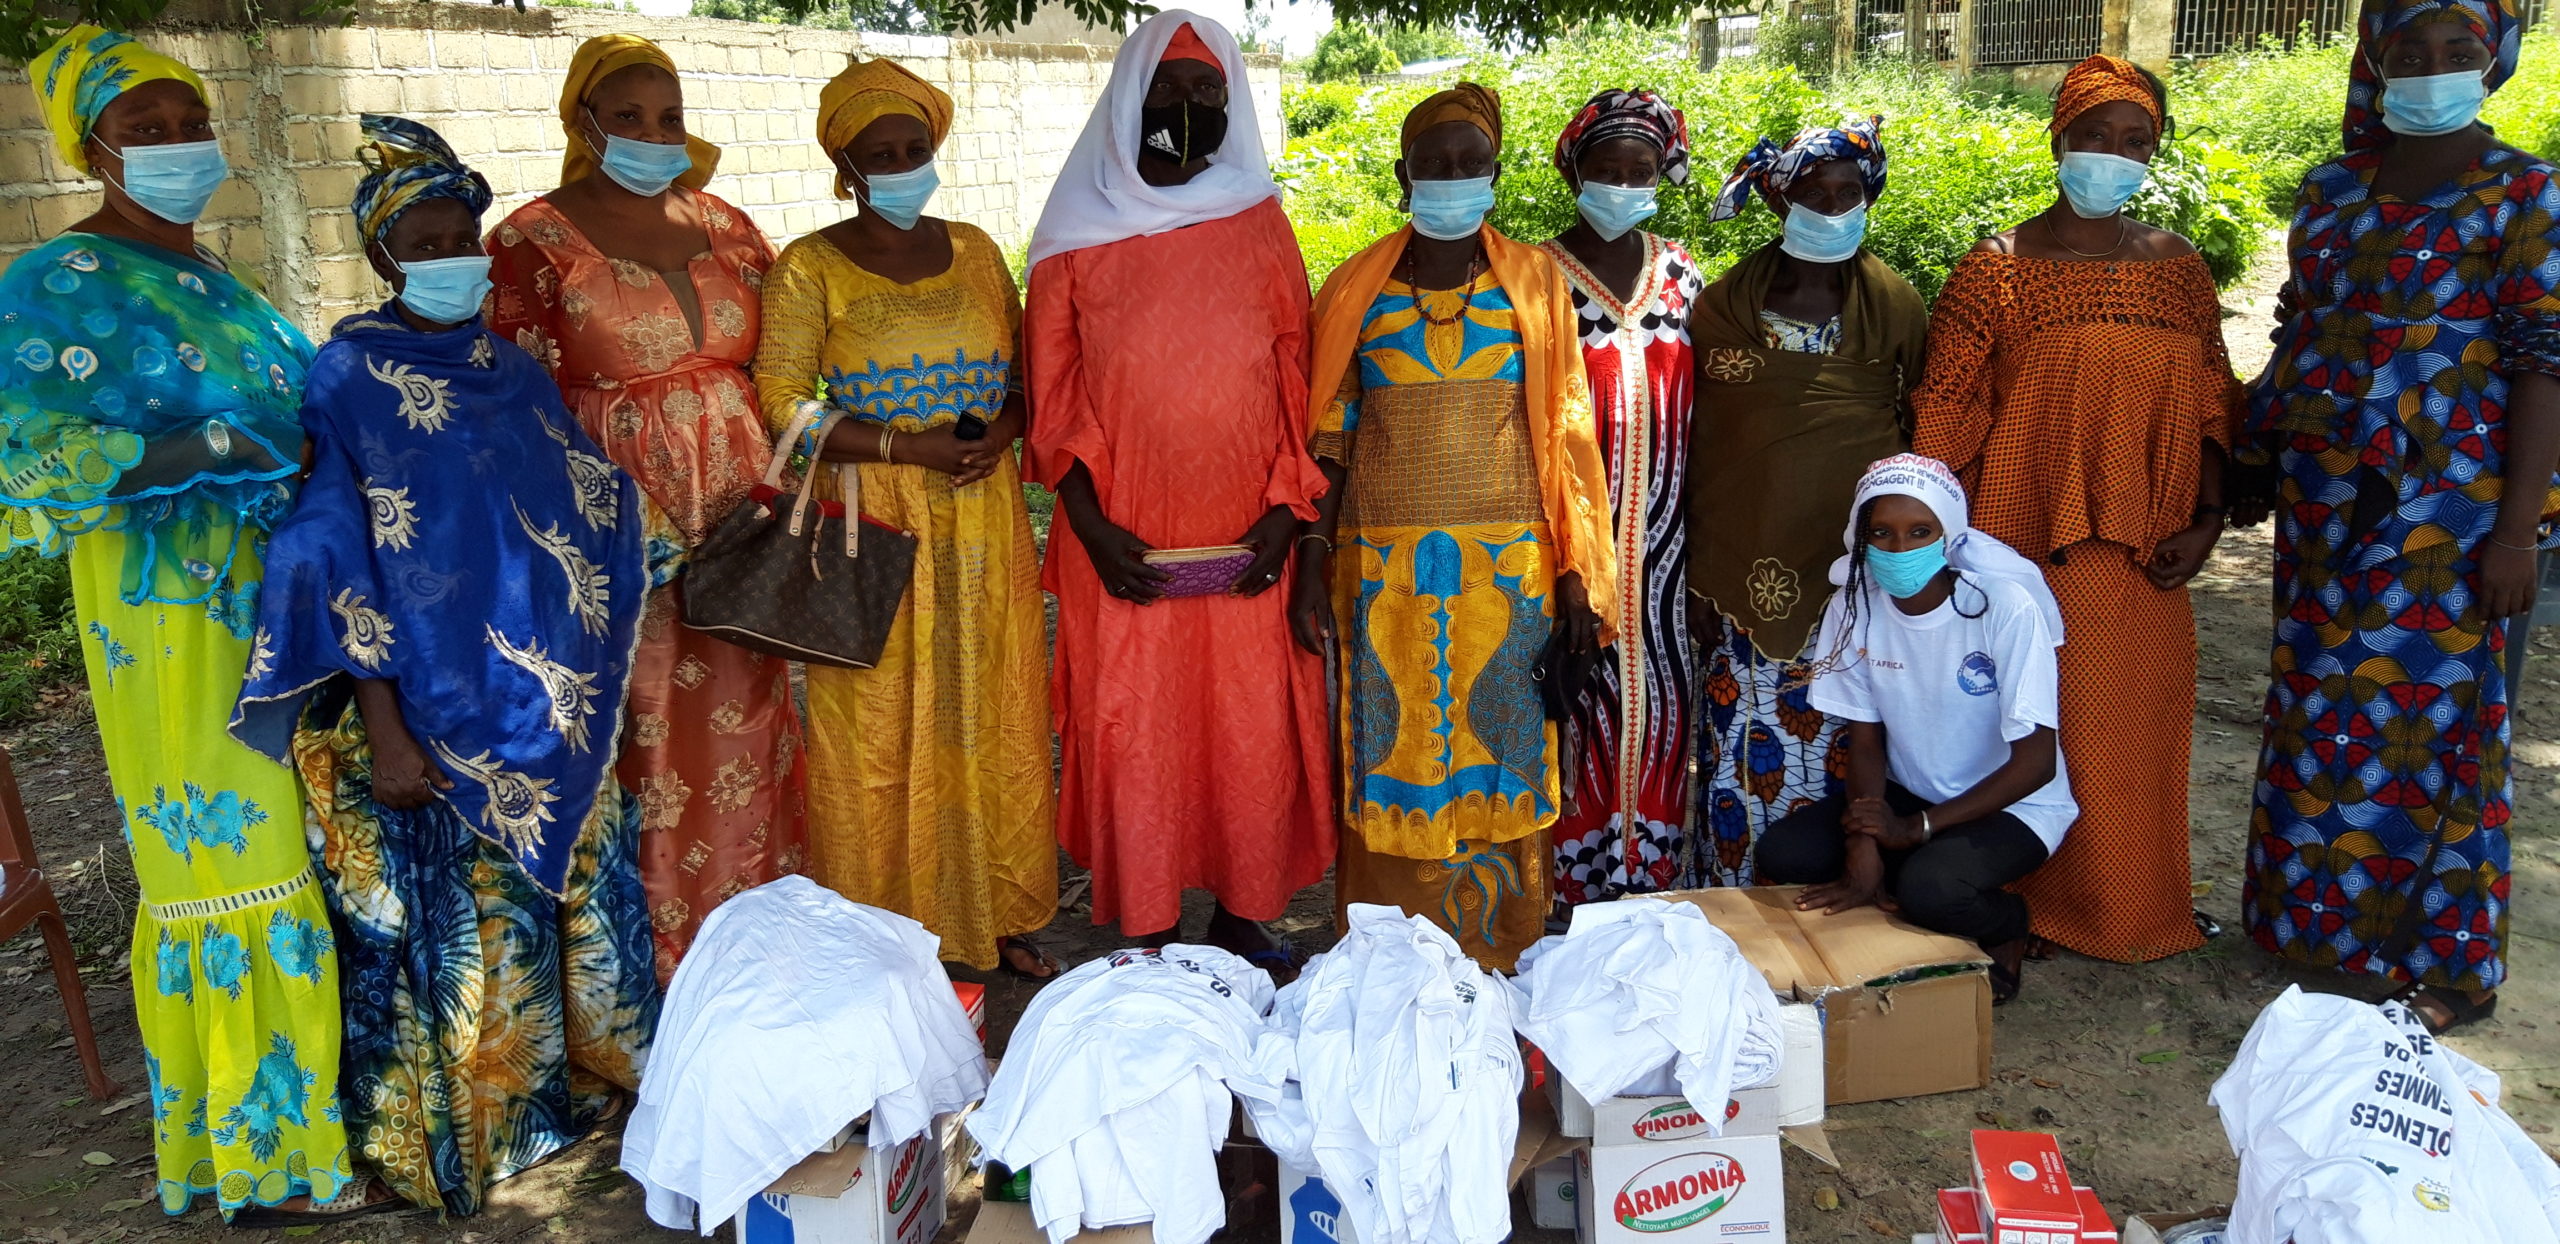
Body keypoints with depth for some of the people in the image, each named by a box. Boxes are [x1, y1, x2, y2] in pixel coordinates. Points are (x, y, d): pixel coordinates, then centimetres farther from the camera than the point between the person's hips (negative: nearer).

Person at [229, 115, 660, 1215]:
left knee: (569, 891, 12)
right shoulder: (349, 379, -7)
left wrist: (586, 688, 8)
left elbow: (587, 523, 13)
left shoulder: (513, 373, 9)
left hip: (552, 712, 5)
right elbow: (337, 564, -11)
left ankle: (566, 1077, 31)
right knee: (456, 919, 3)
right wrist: (382, 729, -16)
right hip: (436, 714, -5)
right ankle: (454, 1134, 21)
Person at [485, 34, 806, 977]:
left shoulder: (724, 226, 10)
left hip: (740, 522, 5)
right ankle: (653, 962, 16)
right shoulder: (534, 242, -4)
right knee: (647, 738, 0)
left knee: (748, 728, 10)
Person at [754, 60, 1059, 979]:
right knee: (877, 736, 0)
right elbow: (778, 407, -8)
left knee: (991, 721, 8)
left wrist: (1002, 428, -7)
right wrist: (909, 444, -17)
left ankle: (996, 917, 23)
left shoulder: (976, 252, 11)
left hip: (983, 521, 4)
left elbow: (1024, 374, 16)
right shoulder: (810, 268, -1)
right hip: (873, 530, -3)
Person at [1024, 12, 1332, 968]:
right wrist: (1091, 524, -8)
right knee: (1130, 735, 3)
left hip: (1246, 540, 1)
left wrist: (1286, 507, -5)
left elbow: (1294, 375, 5)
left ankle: (1242, 916, 21)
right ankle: (1145, 933, 16)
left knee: (1257, 732, 4)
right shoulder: (1080, 231, 3)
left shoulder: (1259, 222, 7)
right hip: (1127, 545, -1)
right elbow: (1054, 393, 2)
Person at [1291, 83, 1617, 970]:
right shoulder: (1356, 290, 5)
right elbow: (1329, 443, 5)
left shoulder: (1534, 282, 3)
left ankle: (1501, 972, 20)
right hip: (1386, 569, 0)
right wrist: (1312, 569, -1)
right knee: (1391, 763, 4)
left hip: (1508, 567, 0)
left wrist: (1577, 578, -4)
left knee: (1502, 762, 5)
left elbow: (1565, 438, 1)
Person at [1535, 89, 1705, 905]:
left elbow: (1699, 401, 13)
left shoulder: (1681, 272, 8)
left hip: (1662, 532, 4)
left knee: (1658, 686, 10)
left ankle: (1655, 865, 24)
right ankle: (1577, 870, 14)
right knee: (1580, 691, 0)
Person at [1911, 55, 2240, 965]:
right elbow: (1946, 417, -4)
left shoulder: (2180, 271, 9)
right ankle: (2020, 908, 17)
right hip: (2032, 553, -4)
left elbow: (2211, 410, 13)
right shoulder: (1996, 271, -3)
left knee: (2138, 731, 10)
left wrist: (2206, 521, 0)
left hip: (2145, 560, 4)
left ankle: (2136, 910, 27)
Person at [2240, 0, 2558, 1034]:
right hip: (2324, 509, 5)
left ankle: (2456, 964, 11)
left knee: (2439, 716, -2)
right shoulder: (2331, 191, 10)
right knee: (2323, 709, 11)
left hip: (2444, 512, -5)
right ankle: (2322, 912, 26)